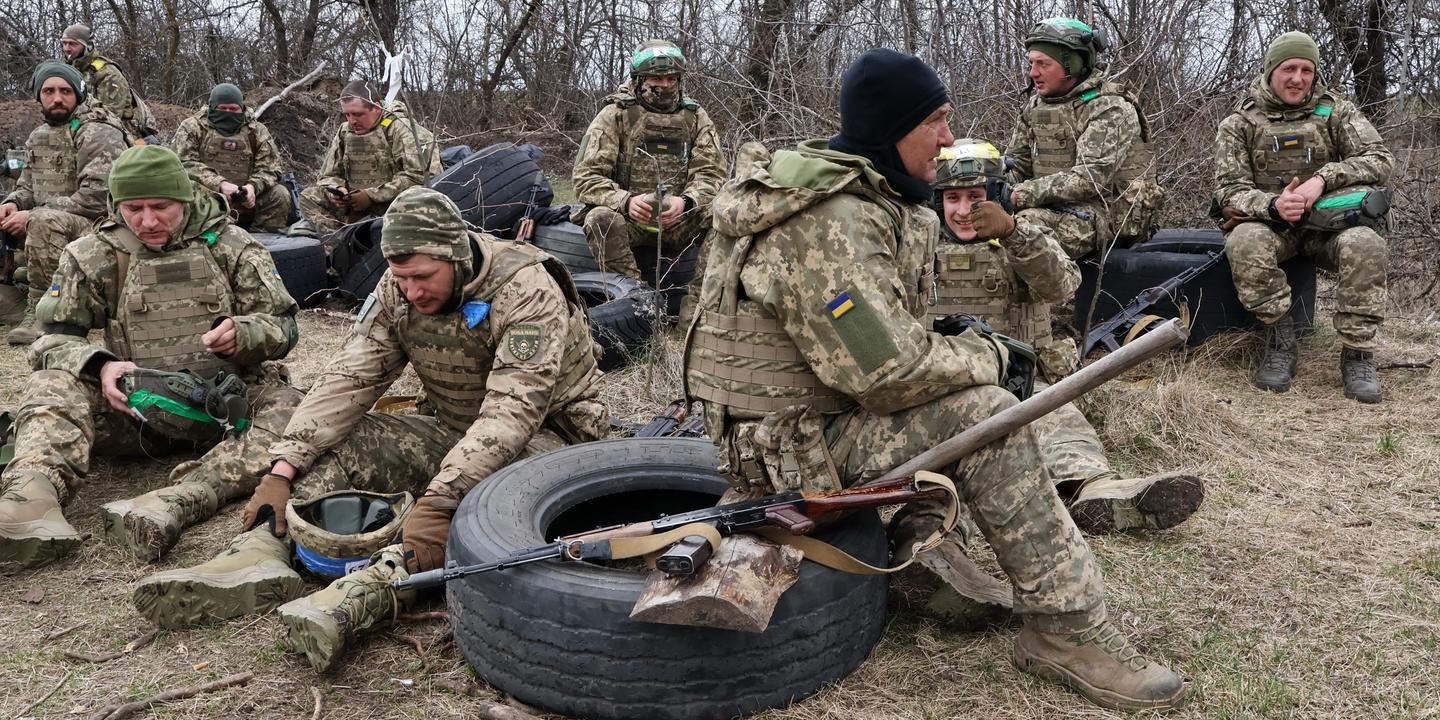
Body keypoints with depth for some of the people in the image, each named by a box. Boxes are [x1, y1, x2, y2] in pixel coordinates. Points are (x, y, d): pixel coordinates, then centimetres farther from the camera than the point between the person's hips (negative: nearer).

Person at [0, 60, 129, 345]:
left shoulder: (99, 134, -13)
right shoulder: (38, 136, 13)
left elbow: (95, 198, -23)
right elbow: (27, 186, 19)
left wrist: (33, 215, -23)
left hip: (99, 224, -8)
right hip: (58, 225, 8)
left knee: (44, 221, -36)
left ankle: (41, 307, -25)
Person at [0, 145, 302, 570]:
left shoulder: (230, 246, 5)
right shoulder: (93, 255, 7)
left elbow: (283, 325, 3)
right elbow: (56, 335, 5)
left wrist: (241, 333, -21)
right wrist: (100, 366, -18)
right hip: (134, 408, 2)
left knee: (288, 409, -32)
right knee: (51, 385, -25)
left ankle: (182, 501, -50)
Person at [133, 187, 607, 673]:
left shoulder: (528, 291, -25)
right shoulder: (398, 291, -5)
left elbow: (512, 411, -33)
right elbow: (350, 379, -7)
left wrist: (439, 502, -43)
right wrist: (283, 468, -18)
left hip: (543, 433, -6)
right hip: (449, 431, 7)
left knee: (495, 478, -40)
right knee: (338, 441, -10)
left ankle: (367, 592, -53)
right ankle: (260, 551, -29)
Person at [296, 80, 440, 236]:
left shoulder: (400, 128, -10)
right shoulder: (344, 131, 10)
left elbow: (416, 176, -20)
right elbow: (329, 175, 16)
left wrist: (372, 195, -21)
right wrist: (335, 190, -10)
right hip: (357, 205, 6)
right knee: (308, 197, -9)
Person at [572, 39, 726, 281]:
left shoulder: (695, 117, 10)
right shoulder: (614, 115, 1)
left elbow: (711, 173, 1)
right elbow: (586, 178, -5)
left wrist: (685, 201, -23)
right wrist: (625, 201, -25)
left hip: (678, 220, 2)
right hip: (627, 215, -2)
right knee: (601, 218, -34)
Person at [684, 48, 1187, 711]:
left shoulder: (865, 196, 8)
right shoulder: (829, 225, -25)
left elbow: (884, 332, 18)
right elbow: (889, 371, -29)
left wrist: (964, 348, 1)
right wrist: (984, 355, -10)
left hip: (822, 396, 10)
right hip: (788, 443, -10)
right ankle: (1067, 632, -11)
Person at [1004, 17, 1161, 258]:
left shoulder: (1110, 108, -10)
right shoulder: (1036, 106, 14)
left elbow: (1091, 177, -22)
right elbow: (1015, 163, 16)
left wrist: (1024, 193, -27)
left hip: (1111, 212, -7)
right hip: (1058, 206, 7)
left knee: (1032, 224, -36)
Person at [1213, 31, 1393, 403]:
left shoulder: (1336, 111, 5)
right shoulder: (1238, 124, 1)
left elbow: (1381, 158, -5)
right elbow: (1229, 191, -7)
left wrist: (1323, 179, -22)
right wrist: (1273, 205, -29)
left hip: (1328, 222, 1)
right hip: (1270, 223, -1)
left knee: (1364, 243, -32)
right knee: (1244, 242, -36)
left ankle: (1357, 353, -20)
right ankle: (1280, 339, -19)